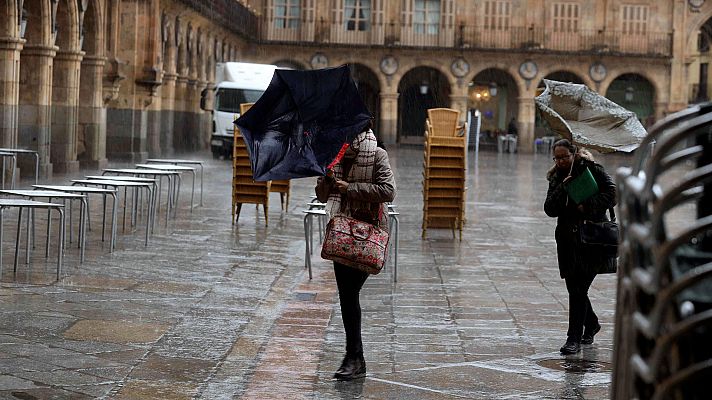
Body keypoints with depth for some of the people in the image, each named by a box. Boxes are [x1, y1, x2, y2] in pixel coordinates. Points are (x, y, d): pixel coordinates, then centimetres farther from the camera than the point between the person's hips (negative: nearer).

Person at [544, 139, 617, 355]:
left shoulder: (592, 170, -2)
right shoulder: (556, 178, 12)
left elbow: (611, 194, -9)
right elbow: (550, 209, 2)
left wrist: (587, 206, -17)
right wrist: (562, 189, -11)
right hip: (568, 241, 6)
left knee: (579, 288, -11)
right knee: (574, 287, 11)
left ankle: (575, 338, -6)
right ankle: (591, 324, 36)